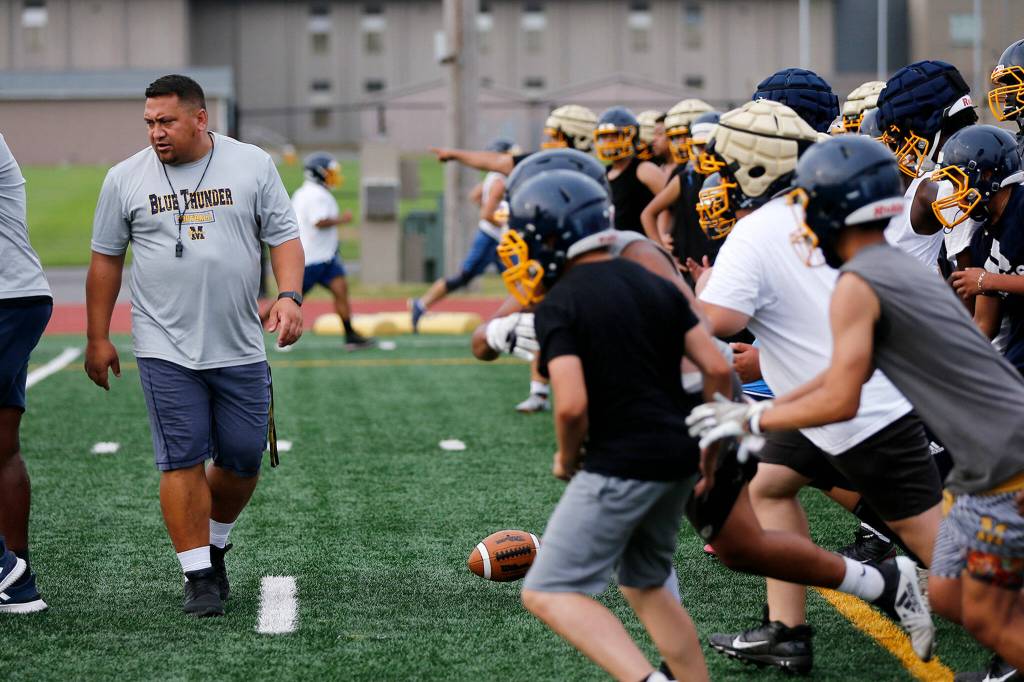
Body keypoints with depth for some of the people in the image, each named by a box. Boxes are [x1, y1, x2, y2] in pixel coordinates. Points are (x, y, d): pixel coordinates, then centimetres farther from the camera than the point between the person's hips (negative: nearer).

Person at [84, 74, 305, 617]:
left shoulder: (253, 165, 2)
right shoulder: (125, 178, 3)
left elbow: (284, 237, 4)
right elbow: (106, 258, 9)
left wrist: (289, 296, -13)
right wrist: (98, 338, 9)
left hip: (241, 349, 1)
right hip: (166, 351, -1)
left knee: (243, 460, 6)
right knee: (182, 462, -7)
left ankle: (215, 544, 31)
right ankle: (199, 575, 1)